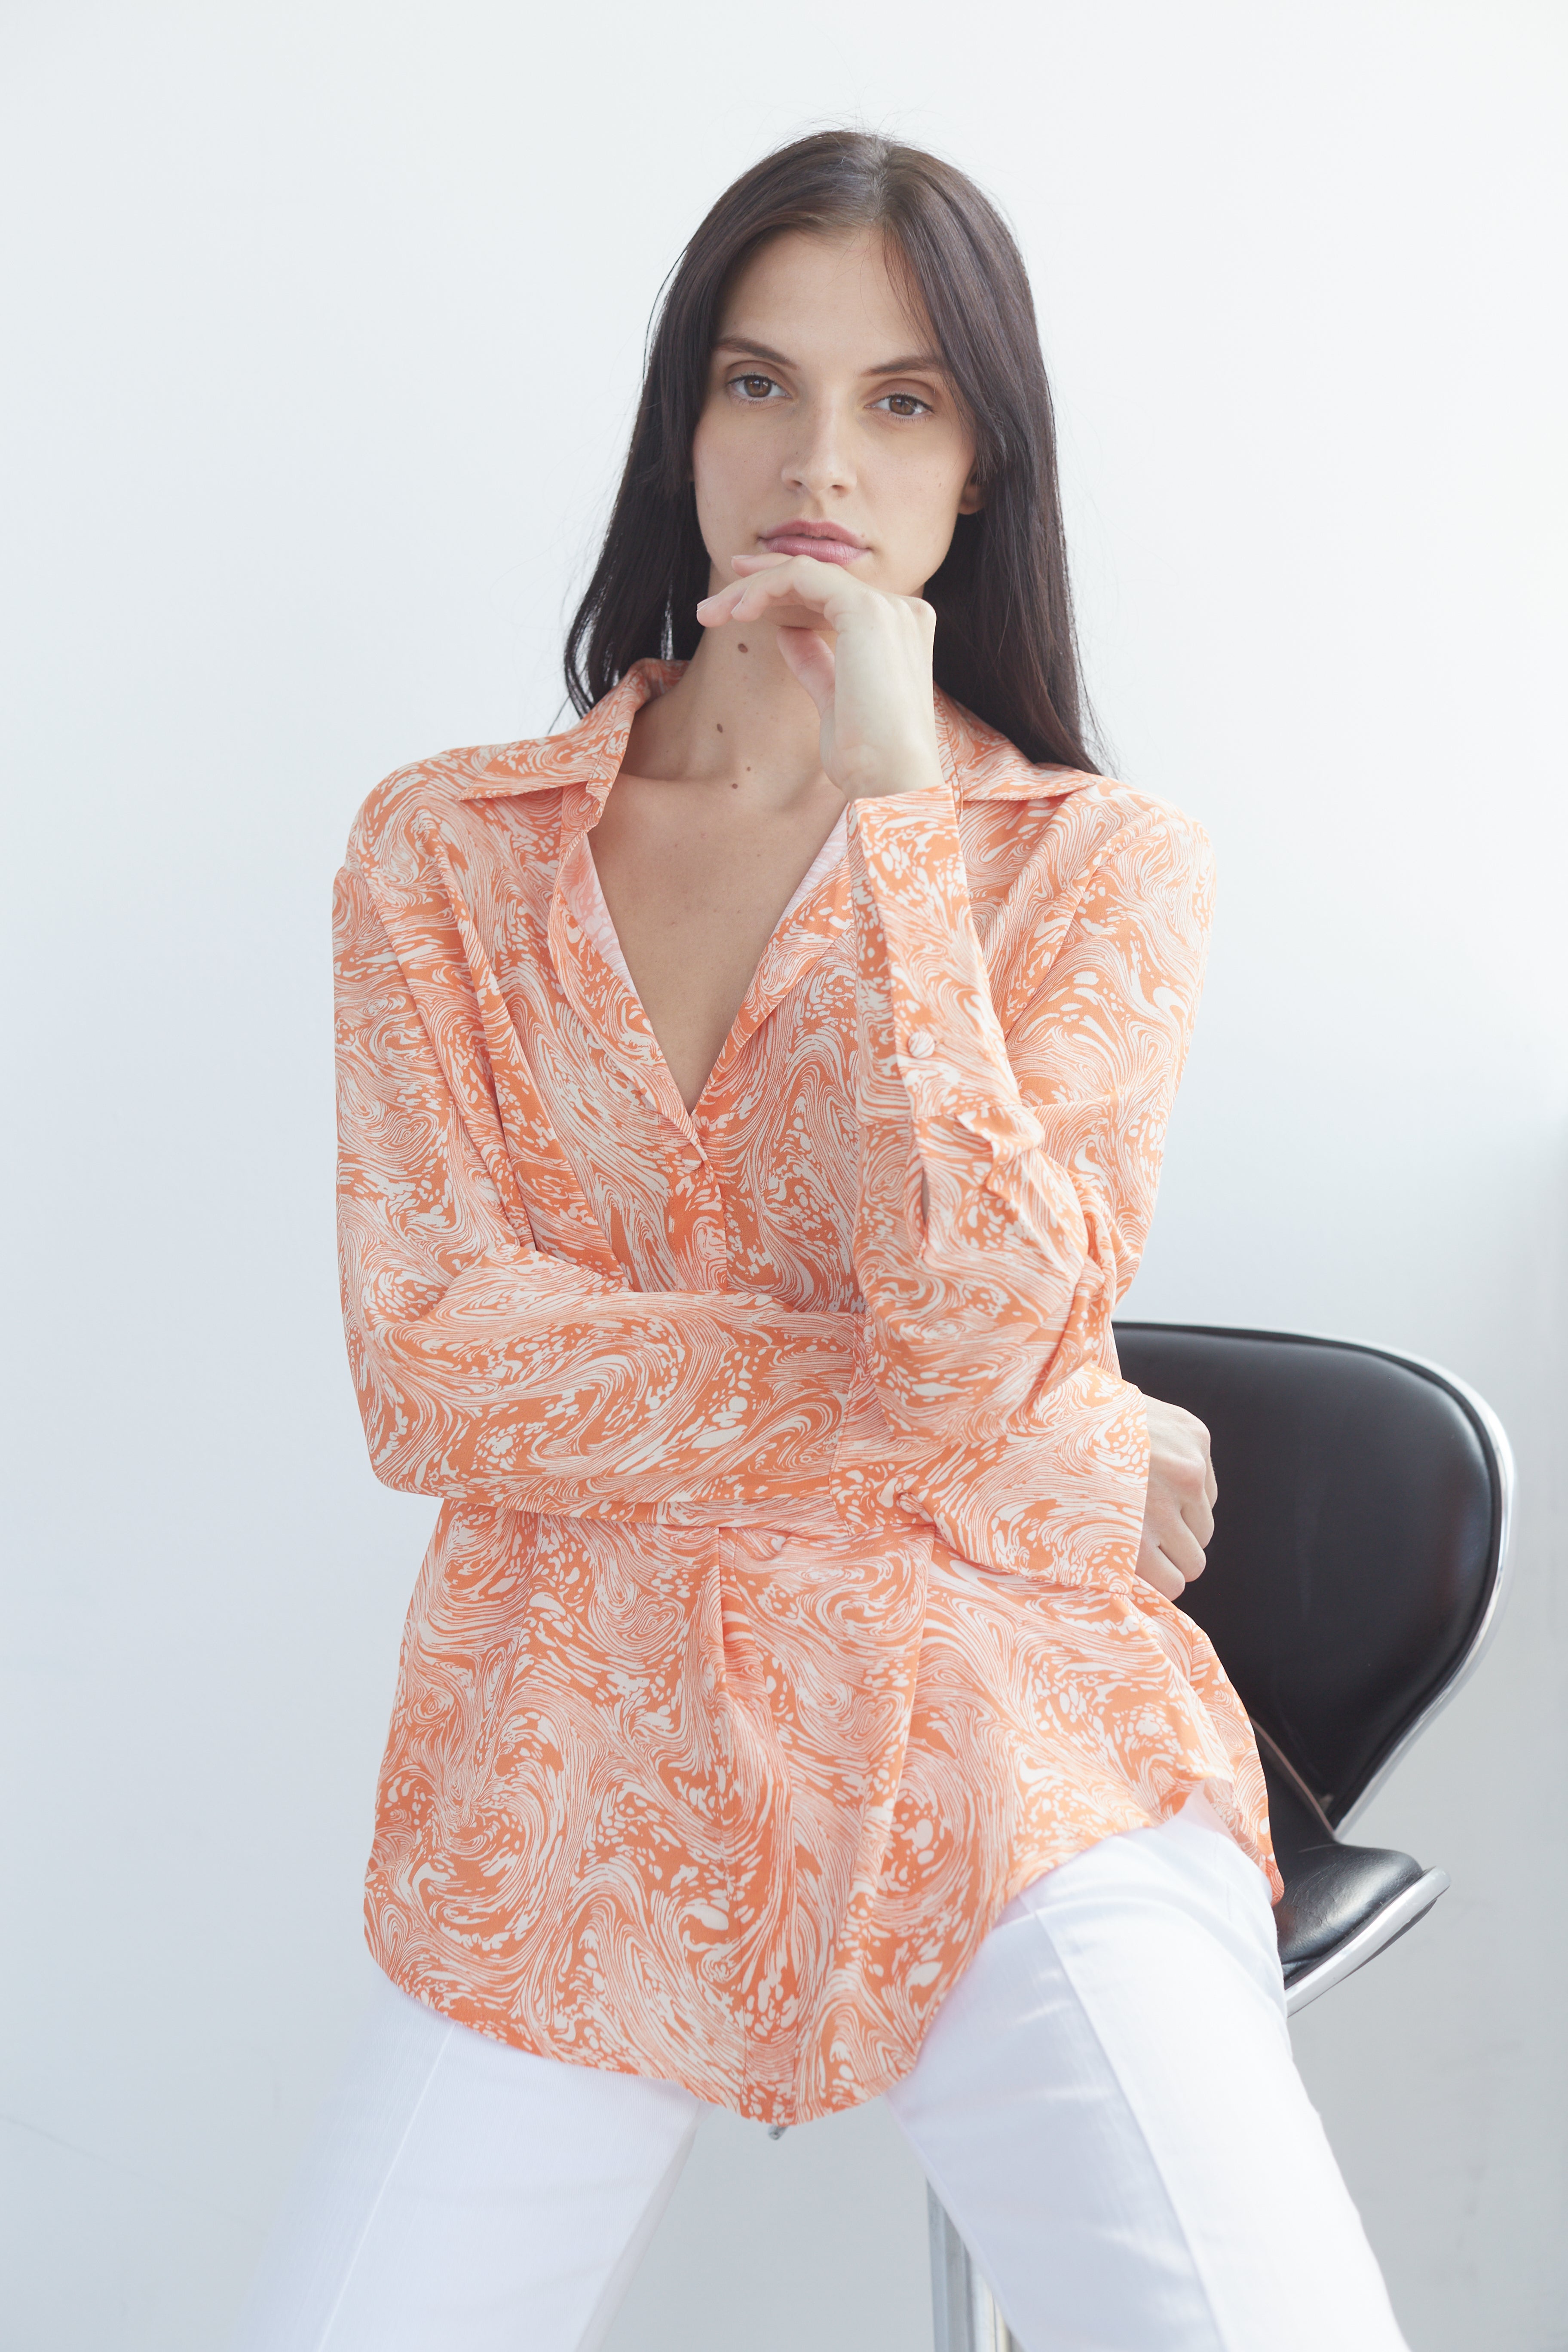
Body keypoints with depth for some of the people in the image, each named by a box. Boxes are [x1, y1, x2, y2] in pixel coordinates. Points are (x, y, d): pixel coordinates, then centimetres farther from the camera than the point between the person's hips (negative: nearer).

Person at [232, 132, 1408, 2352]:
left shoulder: (1100, 862, 2)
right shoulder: (445, 854, 6)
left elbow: (979, 1325, -13)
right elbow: (430, 1370, -6)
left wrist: (891, 800, -13)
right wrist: (1000, 1458, -11)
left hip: (999, 1756, -1)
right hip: (577, 1777, 2)